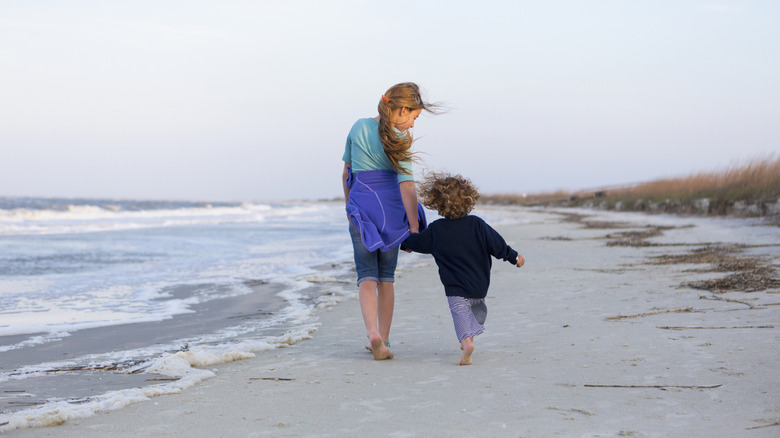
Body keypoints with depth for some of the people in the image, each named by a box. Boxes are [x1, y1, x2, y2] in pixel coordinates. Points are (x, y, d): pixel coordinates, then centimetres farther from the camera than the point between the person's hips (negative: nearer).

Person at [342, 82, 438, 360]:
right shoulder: (399, 139, -10)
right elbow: (406, 184, -16)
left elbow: (347, 172, 10)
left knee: (367, 276, -2)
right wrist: (414, 226, -14)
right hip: (391, 210, -1)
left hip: (361, 208, 1)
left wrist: (349, 204, 23)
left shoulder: (359, 128, 2)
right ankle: (383, 339, 16)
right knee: (386, 277, 13)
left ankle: (373, 333, -24)